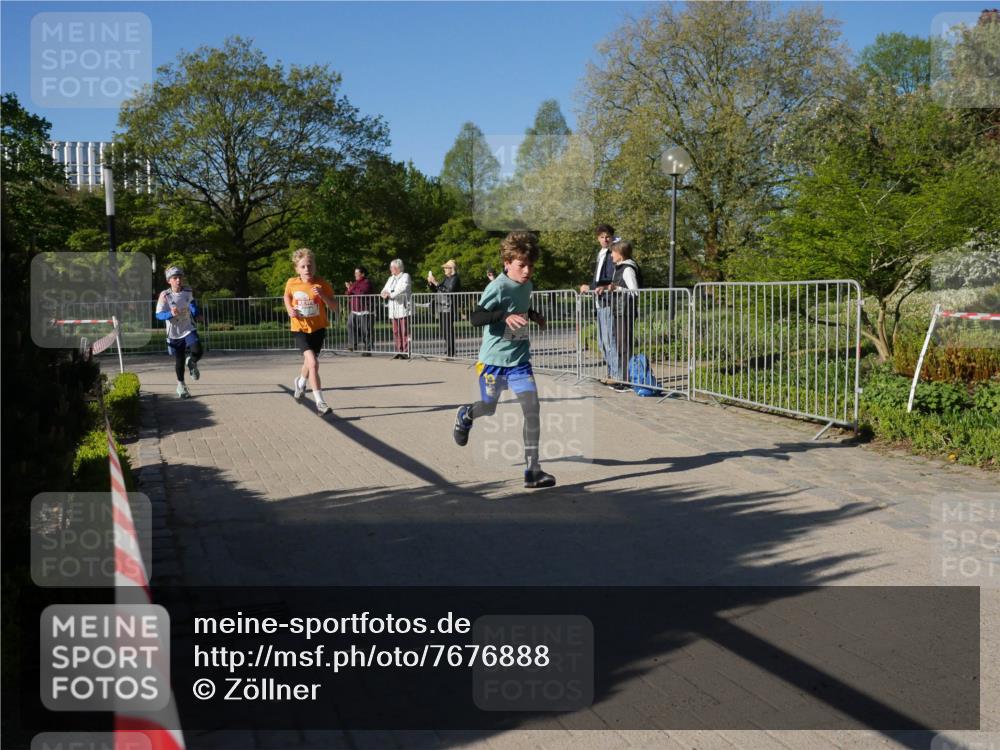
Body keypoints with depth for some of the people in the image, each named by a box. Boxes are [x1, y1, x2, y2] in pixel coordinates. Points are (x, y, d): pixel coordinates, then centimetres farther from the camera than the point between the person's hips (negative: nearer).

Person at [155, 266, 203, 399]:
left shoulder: (188, 291, -2)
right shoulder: (165, 295, -14)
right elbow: (158, 315, -15)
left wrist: (196, 314, 12)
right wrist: (171, 314, -31)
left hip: (189, 329, 2)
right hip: (174, 333, -2)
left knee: (197, 352, -21)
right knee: (179, 361, 5)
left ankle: (191, 363, 16)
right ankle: (181, 385, 30)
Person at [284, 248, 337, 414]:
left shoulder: (322, 284, -8)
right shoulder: (291, 283, -5)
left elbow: (334, 307, -9)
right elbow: (287, 297, 17)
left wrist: (323, 295, -26)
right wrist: (290, 309, -2)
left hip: (318, 328, 2)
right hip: (300, 329, -2)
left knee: (309, 362, 18)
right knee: (313, 363, -19)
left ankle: (300, 381, 54)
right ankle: (319, 402, -15)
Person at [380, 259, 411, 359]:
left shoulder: (405, 276, 1)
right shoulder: (391, 278, 23)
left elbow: (402, 290, -14)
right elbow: (384, 290, 19)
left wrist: (390, 295, -13)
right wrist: (385, 293, -4)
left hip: (403, 308, -7)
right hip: (393, 309, 7)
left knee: (405, 331, -9)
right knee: (396, 332, 3)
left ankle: (406, 352, -9)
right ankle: (399, 351, 7)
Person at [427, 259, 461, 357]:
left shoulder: (455, 279, -7)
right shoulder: (446, 278, 19)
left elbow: (449, 291, -21)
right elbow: (435, 290, 22)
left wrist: (436, 283, -20)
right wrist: (430, 283, 5)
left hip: (448, 308, -9)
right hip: (441, 308, 9)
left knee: (448, 331, -10)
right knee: (444, 331, 11)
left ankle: (450, 353, -8)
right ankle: (449, 352, 18)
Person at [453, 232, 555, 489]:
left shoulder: (527, 285, 4)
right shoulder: (498, 287, -19)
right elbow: (475, 318, -30)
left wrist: (534, 315, 9)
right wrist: (505, 315, -42)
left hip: (520, 359, 5)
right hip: (493, 359, -5)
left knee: (532, 408, -11)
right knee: (488, 409, 13)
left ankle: (532, 470, -9)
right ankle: (465, 415, 52)